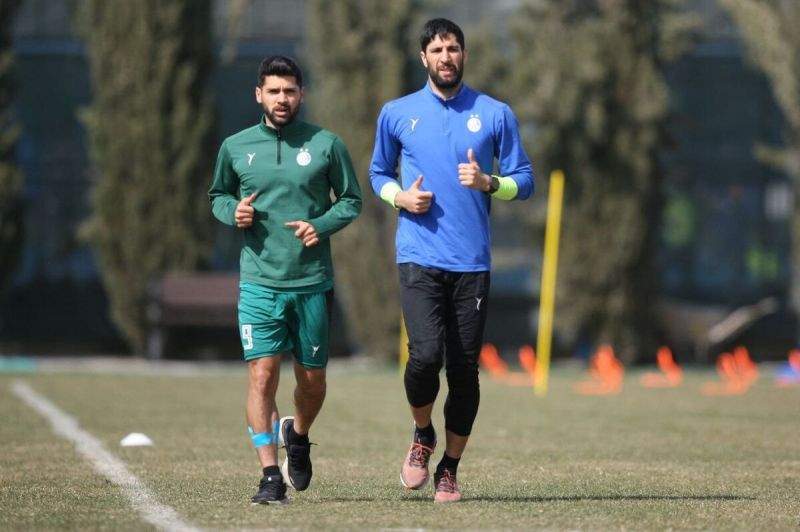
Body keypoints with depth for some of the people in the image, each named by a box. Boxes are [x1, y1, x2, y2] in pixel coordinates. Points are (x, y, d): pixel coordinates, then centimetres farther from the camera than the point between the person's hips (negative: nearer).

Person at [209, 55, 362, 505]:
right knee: (262, 374, -11)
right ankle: (271, 476, -9)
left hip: (313, 282, 0)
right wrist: (234, 211, -4)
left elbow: (352, 200, 9)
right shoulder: (235, 147, 5)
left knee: (312, 379, 9)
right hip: (259, 282, 0)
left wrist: (322, 226, -10)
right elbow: (218, 195, 19)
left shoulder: (326, 145, 1)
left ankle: (298, 436, 41)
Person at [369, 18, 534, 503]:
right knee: (426, 355, -18)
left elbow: (524, 181, 8)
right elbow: (379, 172, 19)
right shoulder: (397, 114, 8)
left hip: (472, 262, 1)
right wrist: (400, 196, -2)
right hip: (419, 258, -1)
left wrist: (488, 183, -12)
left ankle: (449, 470, 15)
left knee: (465, 369, 1)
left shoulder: (496, 115, 6)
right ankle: (422, 435, 11)